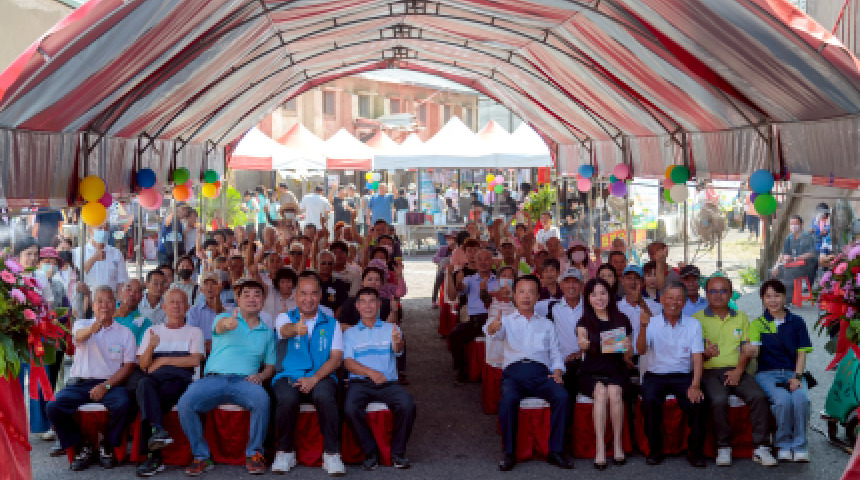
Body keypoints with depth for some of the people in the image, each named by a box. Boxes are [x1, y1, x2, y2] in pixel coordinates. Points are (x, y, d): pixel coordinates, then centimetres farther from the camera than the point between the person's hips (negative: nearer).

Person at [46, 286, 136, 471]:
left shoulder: (125, 333, 11)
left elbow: (128, 366, 3)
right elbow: (80, 336, -16)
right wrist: (95, 326, -42)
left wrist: (105, 386, -13)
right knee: (53, 407, -24)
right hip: (79, 382, 1)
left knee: (122, 404, -33)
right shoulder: (82, 324, 11)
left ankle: (108, 446, -5)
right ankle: (82, 447, -3)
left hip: (111, 383, -1)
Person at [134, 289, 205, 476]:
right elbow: (143, 364, 16)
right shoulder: (153, 331, 28)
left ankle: (152, 455, -38)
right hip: (154, 380, 2)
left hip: (180, 380, -2)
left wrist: (163, 360, -2)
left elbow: (195, 360, 3)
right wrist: (151, 347, -5)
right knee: (144, 383, -37)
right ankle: (158, 430, -52)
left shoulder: (194, 332, 21)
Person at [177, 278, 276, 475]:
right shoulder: (224, 318, 12)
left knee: (262, 399, -34)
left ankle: (254, 453, -14)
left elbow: (270, 366, 22)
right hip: (214, 378, -1)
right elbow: (221, 325, -14)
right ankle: (201, 456, -9)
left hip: (244, 381, 1)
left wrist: (260, 376, -3)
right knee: (185, 403, -28)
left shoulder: (267, 332, 22)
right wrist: (228, 323, -40)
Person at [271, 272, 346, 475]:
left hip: (321, 377, 0)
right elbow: (285, 330, -16)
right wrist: (296, 328, -43)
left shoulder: (332, 324, 15)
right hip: (288, 376, 0)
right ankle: (284, 451, -11)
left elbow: (336, 359, 4)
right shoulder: (285, 318, 11)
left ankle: (332, 454, -21)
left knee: (324, 396, -34)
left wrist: (314, 378, -15)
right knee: (287, 398, -34)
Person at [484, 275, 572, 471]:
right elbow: (491, 332, -7)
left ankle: (556, 451, -20)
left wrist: (557, 372, 0)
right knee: (508, 400, -34)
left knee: (562, 397, -28)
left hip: (541, 373, 2)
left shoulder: (546, 324, 25)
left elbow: (555, 353, 21)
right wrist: (493, 326, -32)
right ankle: (509, 453, -21)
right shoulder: (507, 321, 17)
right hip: (514, 371, -2)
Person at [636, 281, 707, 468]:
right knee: (650, 401, -31)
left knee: (697, 402, -28)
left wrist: (695, 385, -19)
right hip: (655, 375, 0)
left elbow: (697, 358, -3)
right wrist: (643, 327, -32)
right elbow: (641, 350, -12)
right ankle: (655, 450, -13)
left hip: (683, 376, 0)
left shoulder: (693, 325, 6)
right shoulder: (652, 323, 4)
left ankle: (695, 451, -9)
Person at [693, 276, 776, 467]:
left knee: (758, 396, -25)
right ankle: (723, 448, -18)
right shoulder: (698, 318, 9)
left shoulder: (741, 318, 19)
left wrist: (739, 370, -7)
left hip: (736, 371, 3)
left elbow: (746, 350, 11)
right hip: (710, 371, -3)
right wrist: (706, 353, -22)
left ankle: (760, 448, -19)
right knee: (719, 400, -32)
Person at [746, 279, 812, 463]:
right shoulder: (758, 324, 10)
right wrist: (751, 350, -30)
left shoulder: (796, 322, 13)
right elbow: (753, 351, -5)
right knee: (783, 400, -32)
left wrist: (797, 377, -8)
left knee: (801, 399, -32)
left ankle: (800, 445, -14)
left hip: (793, 373, 1)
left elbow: (802, 353, 7)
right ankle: (783, 445, -12)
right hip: (767, 373, -1)